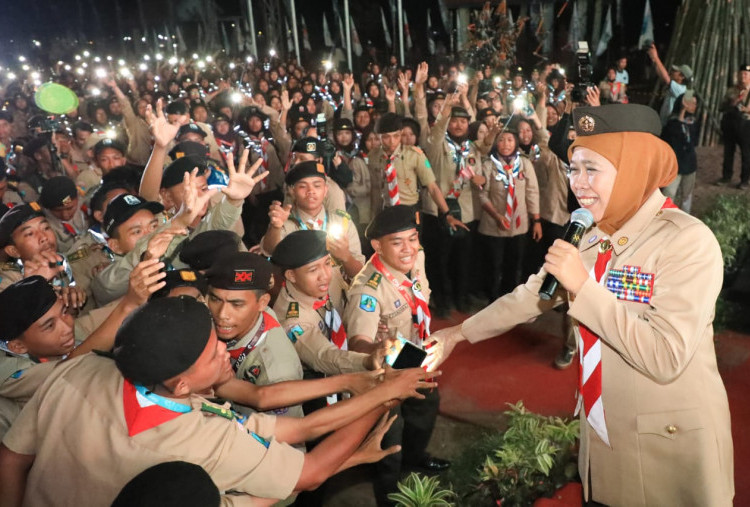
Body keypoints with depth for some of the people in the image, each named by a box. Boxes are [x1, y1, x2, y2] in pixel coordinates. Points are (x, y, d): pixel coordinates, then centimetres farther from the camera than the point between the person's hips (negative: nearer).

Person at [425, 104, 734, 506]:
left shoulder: (688, 241, -20)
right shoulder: (591, 240, 3)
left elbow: (666, 358, -28)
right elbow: (528, 298, 10)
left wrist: (584, 287, -28)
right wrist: (461, 333, 12)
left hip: (671, 443, -6)